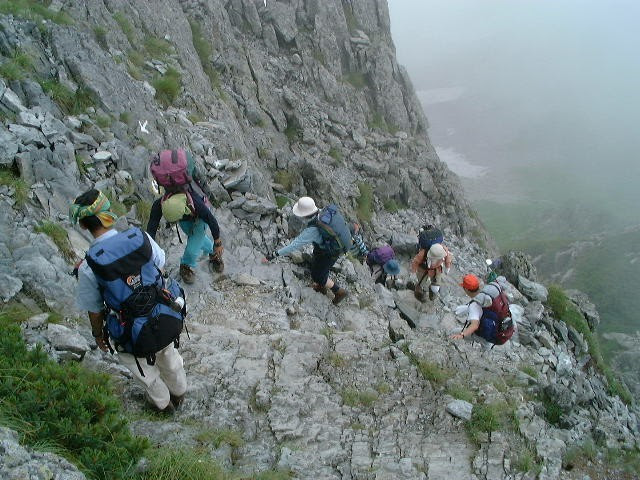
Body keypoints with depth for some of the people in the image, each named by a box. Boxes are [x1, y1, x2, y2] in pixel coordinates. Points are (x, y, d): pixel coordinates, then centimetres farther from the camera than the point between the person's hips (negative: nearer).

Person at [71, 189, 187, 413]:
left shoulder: (88, 268, -24)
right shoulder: (141, 237, -18)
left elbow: (94, 310, -9)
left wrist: (98, 335, 10)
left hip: (134, 337, -3)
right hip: (167, 321, 3)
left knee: (142, 369, 31)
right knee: (168, 355, 34)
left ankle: (162, 402, 56)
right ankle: (179, 392, 62)